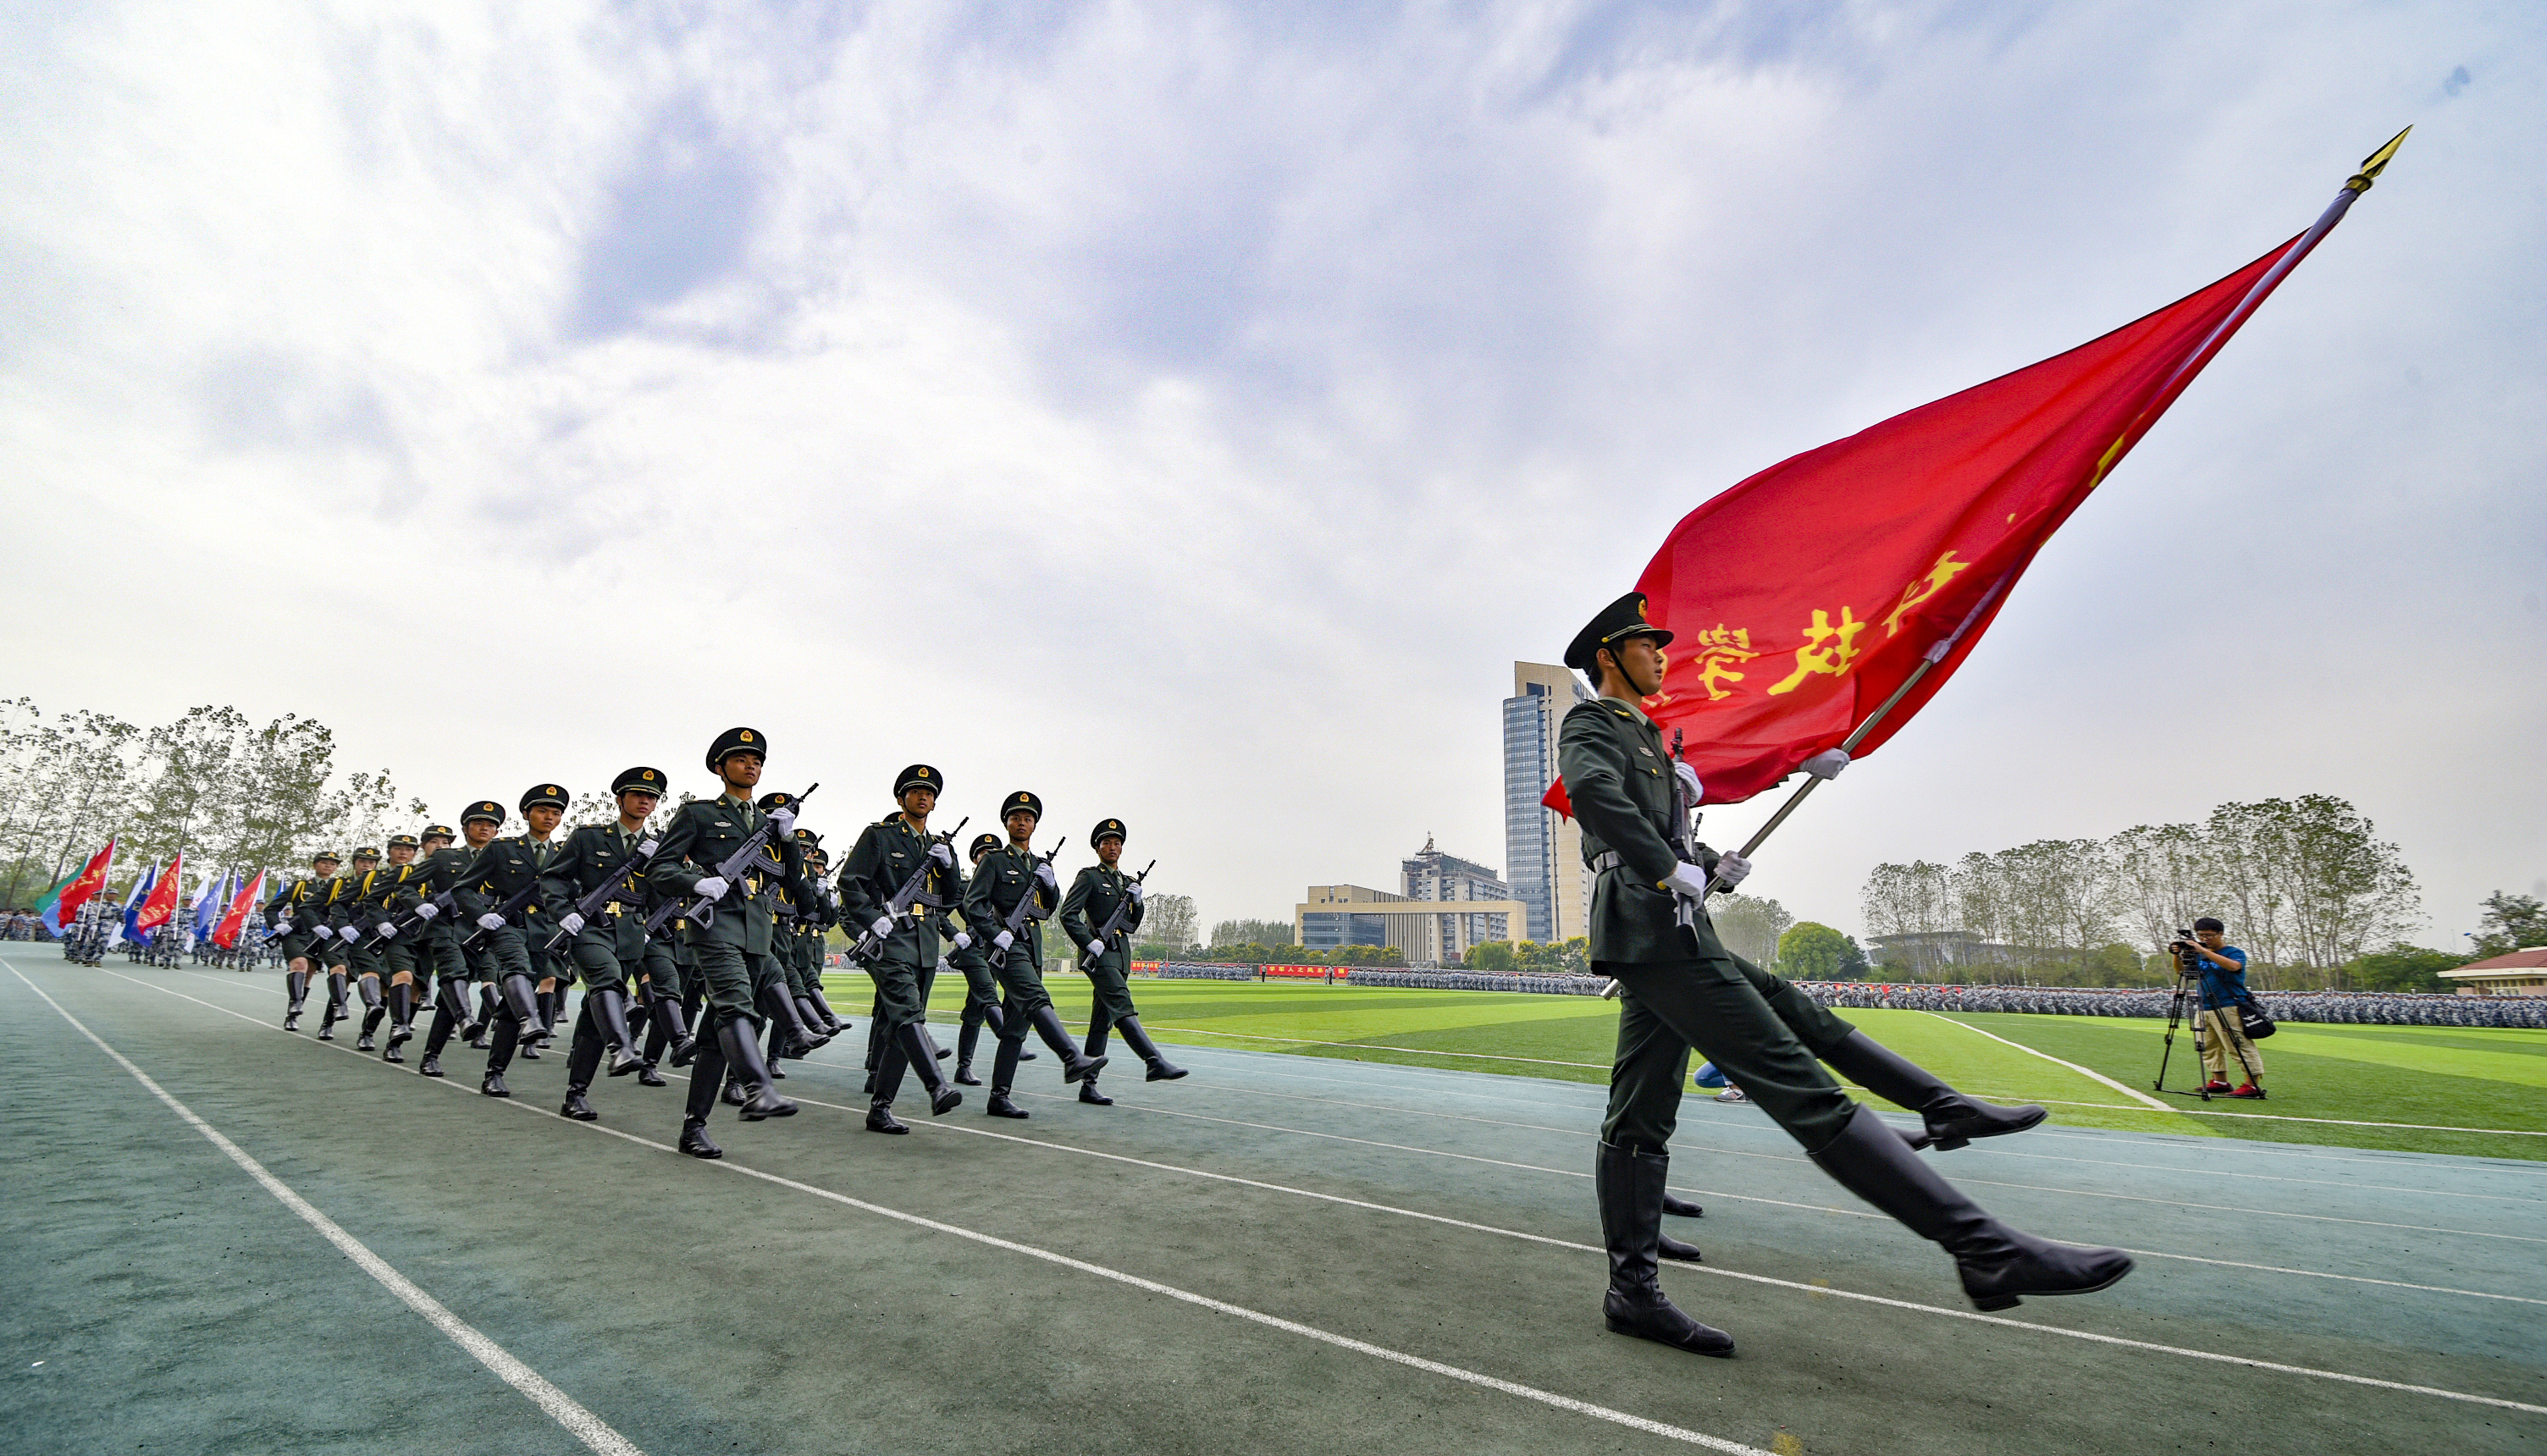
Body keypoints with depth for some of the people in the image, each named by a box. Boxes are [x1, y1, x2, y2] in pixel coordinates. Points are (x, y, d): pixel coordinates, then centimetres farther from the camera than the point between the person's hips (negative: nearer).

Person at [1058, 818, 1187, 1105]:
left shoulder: (1127, 882, 22)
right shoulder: (1089, 877, 1)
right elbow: (1068, 914, -8)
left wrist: (1137, 902, 4)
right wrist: (1089, 943, -16)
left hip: (1121, 954, 7)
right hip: (1100, 953, -7)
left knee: (1102, 1021, 7)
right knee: (1123, 1006, -22)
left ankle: (1088, 1086, 10)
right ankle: (1154, 1062, -34)